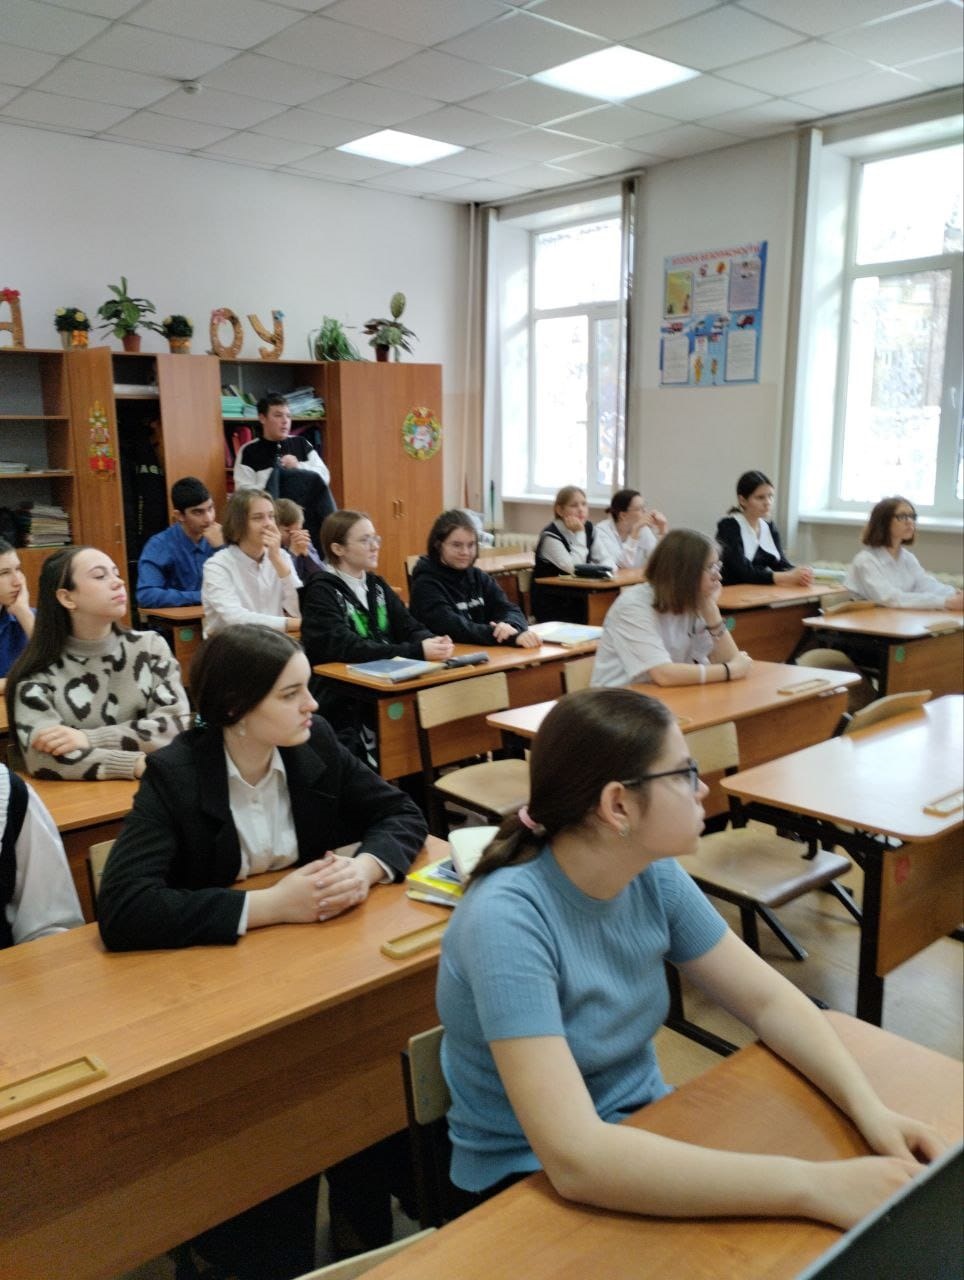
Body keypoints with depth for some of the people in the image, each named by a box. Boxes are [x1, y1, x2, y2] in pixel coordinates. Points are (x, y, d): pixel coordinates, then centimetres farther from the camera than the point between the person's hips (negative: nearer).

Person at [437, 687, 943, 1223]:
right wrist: (812, 1187, -37)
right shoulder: (507, 920, -30)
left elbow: (769, 999, -1)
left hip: (645, 1123, 6)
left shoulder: (653, 875, -9)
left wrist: (870, 1109, -18)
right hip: (530, 1179, -6)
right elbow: (575, 1157, -36)